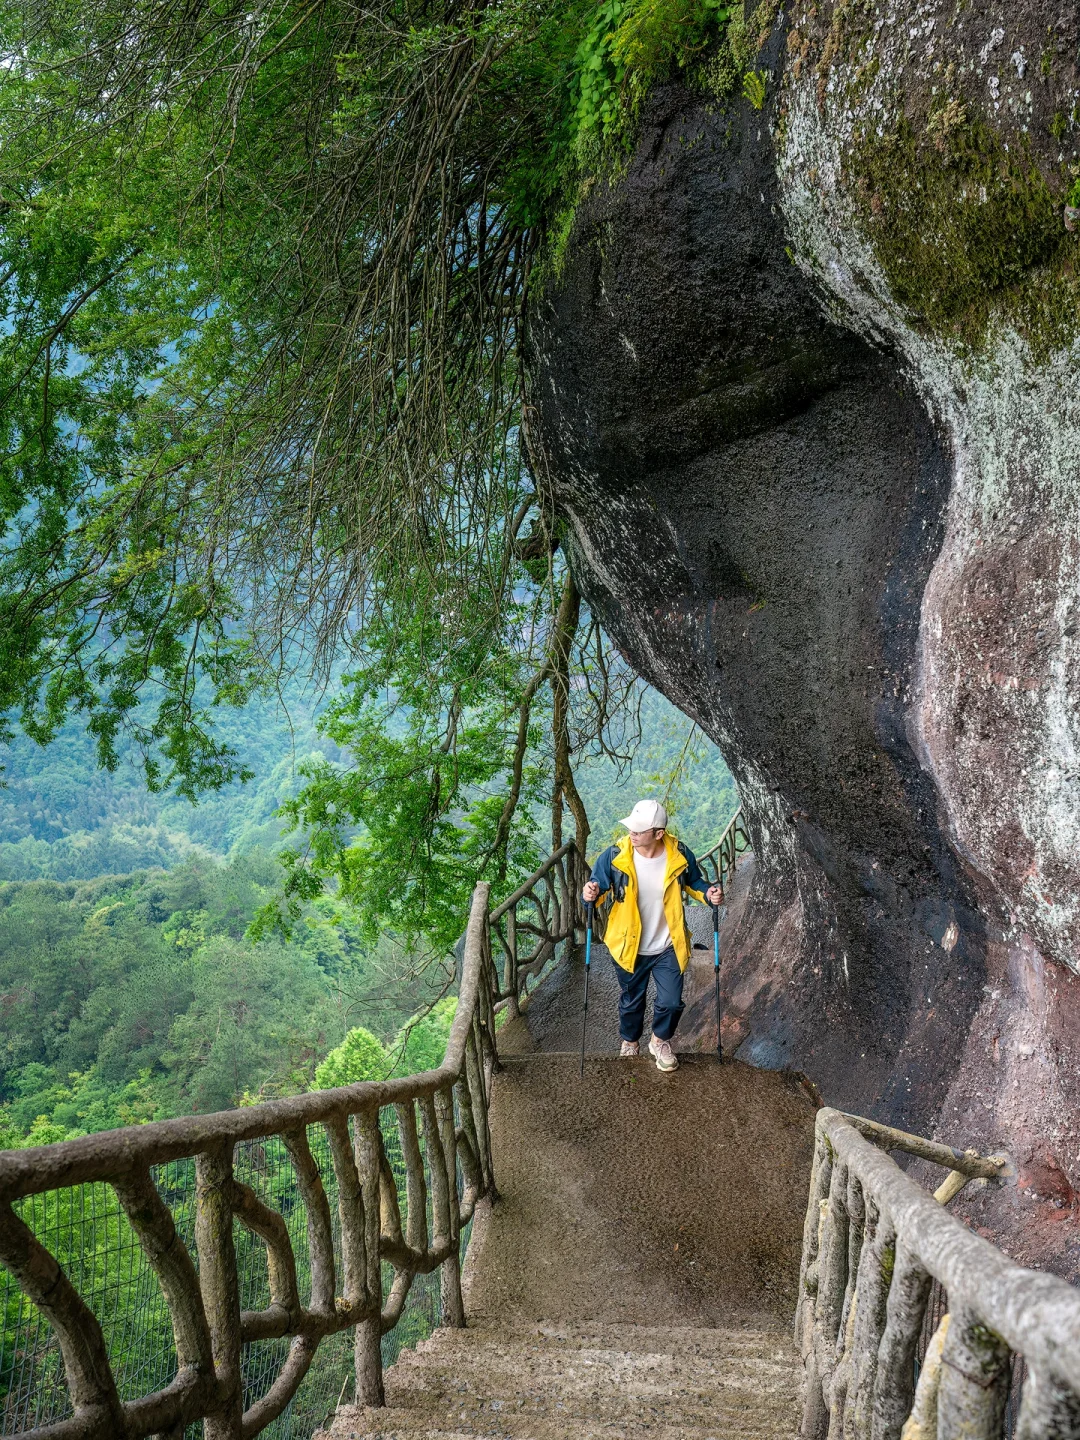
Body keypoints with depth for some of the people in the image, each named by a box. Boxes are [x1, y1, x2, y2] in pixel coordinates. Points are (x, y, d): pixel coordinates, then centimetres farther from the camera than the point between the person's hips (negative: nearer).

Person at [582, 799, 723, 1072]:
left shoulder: (680, 855, -17)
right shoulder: (615, 856, -21)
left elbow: (693, 882, 3)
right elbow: (597, 887, -8)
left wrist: (708, 893, -17)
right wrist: (590, 894, -32)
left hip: (668, 947, 0)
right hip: (629, 946, 0)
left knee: (670, 1003, 2)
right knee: (631, 1002, 19)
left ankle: (660, 1041, 35)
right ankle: (630, 1043, 48)